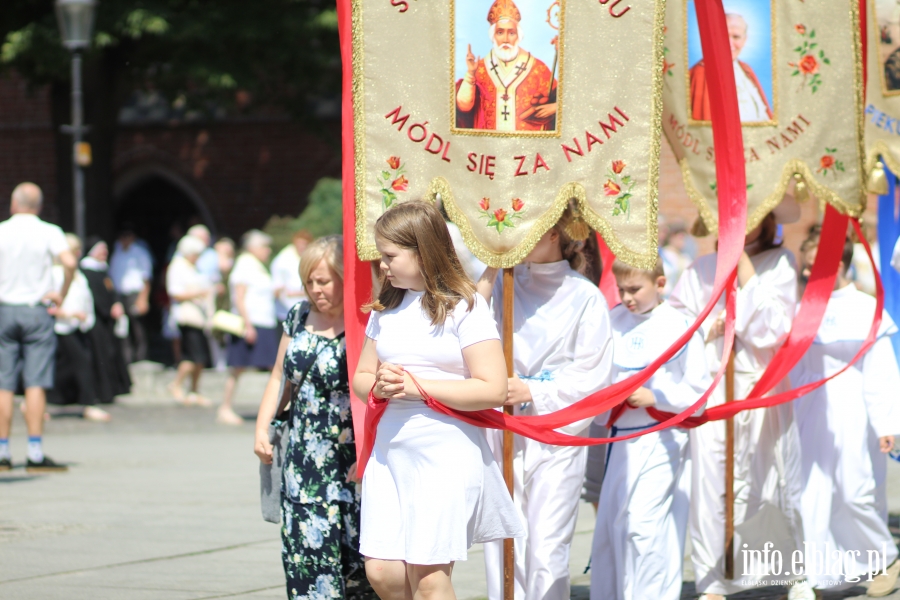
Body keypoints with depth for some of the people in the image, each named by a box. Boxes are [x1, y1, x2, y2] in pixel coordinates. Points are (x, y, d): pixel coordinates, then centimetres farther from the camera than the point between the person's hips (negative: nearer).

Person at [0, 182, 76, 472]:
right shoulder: (48, 232, -2)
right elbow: (69, 262, -17)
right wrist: (61, 294, -4)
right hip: (37, 310, -1)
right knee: (36, 383, -3)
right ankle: (35, 453, -9)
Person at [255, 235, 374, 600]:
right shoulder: (299, 317, 11)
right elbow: (280, 376, 21)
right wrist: (262, 427, 11)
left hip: (349, 464, -5)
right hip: (302, 459, 5)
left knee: (356, 558, -4)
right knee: (306, 550, -2)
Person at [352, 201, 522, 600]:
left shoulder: (464, 308, -7)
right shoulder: (386, 308, 13)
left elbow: (492, 389, -15)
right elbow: (360, 377, 20)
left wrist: (416, 386, -15)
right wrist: (379, 385, -5)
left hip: (447, 455, -6)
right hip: (389, 452, 6)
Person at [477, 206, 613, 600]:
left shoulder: (585, 297, 0)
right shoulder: (504, 286, 8)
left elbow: (592, 377, -4)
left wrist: (533, 391, -12)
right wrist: (490, 272, -8)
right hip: (502, 431, 3)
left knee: (546, 552, -5)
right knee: (503, 549, 2)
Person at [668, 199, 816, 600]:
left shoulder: (780, 264, 0)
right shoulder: (702, 269, 6)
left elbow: (774, 329, -10)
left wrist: (746, 274, -11)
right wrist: (708, 329, -8)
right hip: (711, 389, 1)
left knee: (778, 485, 7)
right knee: (710, 487, -4)